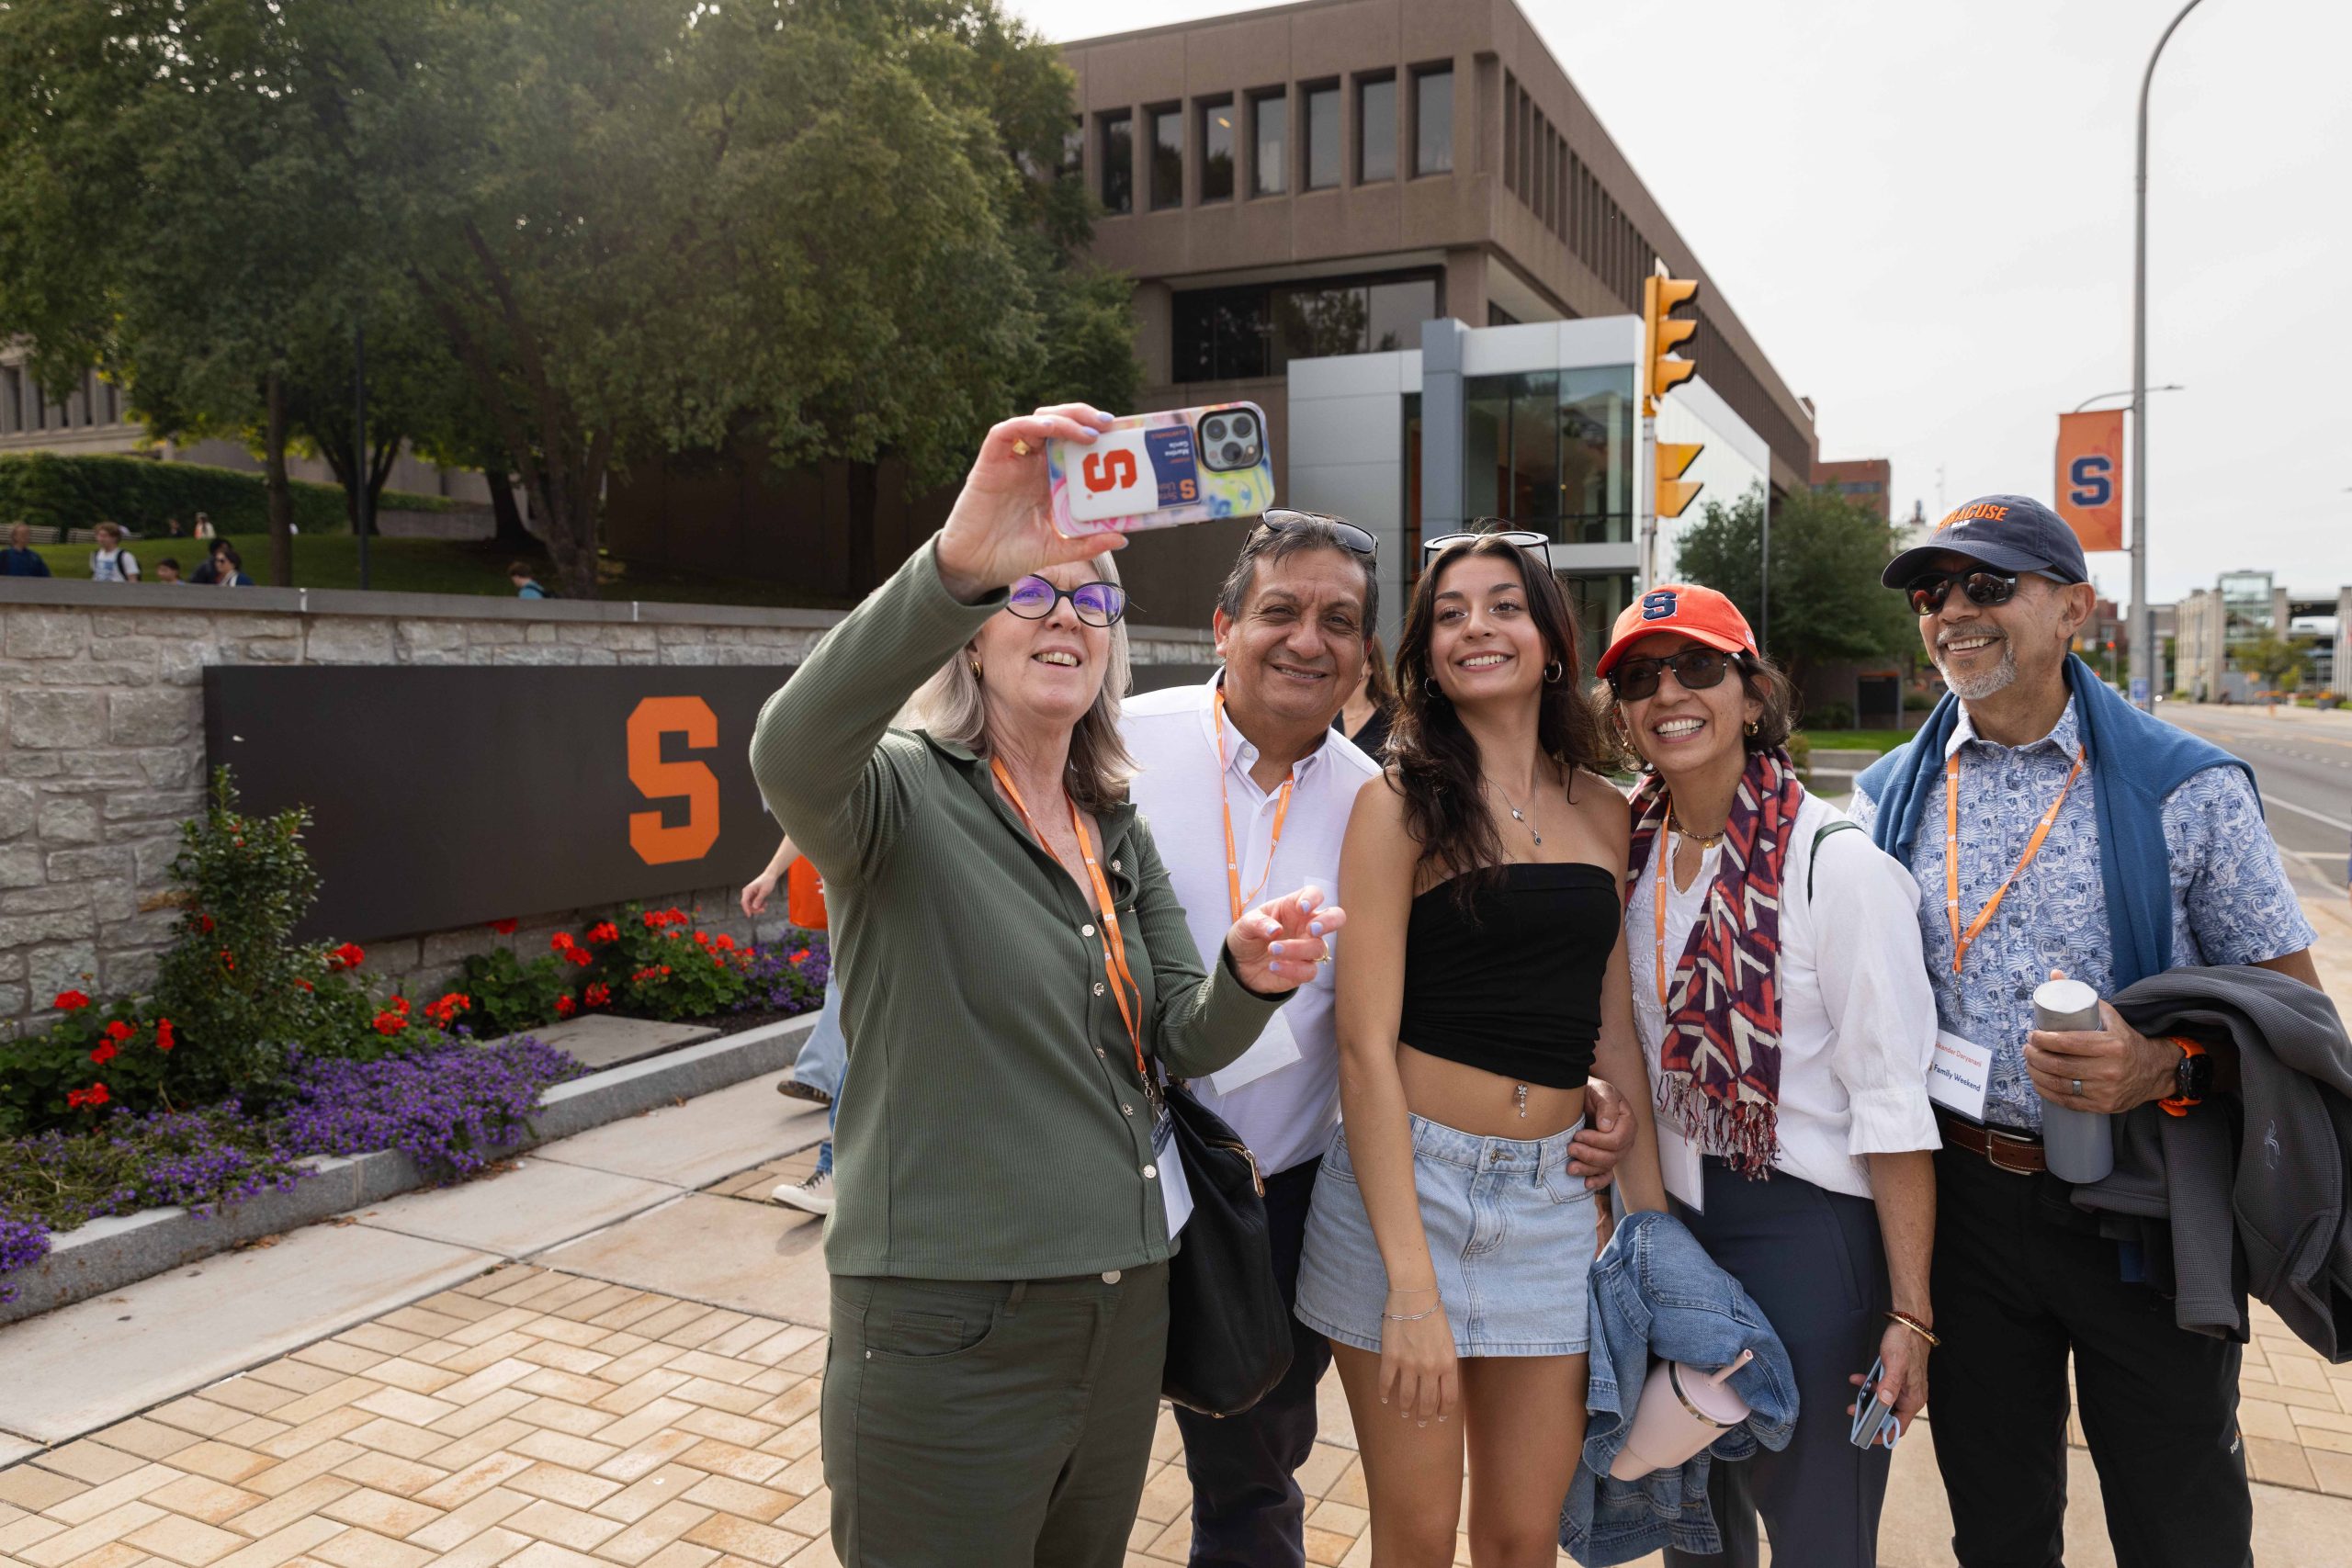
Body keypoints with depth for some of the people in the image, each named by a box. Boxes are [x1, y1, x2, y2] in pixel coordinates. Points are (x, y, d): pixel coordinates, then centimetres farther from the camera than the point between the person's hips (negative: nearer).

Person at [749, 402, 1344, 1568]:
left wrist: (1248, 975, -16)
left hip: (1124, 1314, 7)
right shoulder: (902, 793, -11)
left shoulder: (1120, 833, 9)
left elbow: (1185, 1043, 6)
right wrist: (958, 564, -49)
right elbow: (790, 757, -35)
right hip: (949, 1329, -6)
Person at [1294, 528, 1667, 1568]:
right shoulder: (1401, 804, -6)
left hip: (1552, 1194, 4)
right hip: (1407, 1179, -4)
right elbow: (1365, 1041, -11)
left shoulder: (1604, 812, 8)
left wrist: (1651, 1212, 8)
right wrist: (1410, 1283, -17)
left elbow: (1611, 1024, 14)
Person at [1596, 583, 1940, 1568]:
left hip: (1806, 1230, -6)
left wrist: (1909, 1314, -16)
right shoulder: (1632, 853, 2)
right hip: (1670, 1218, 6)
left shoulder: (1838, 865, -16)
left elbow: (1894, 1101, -16)